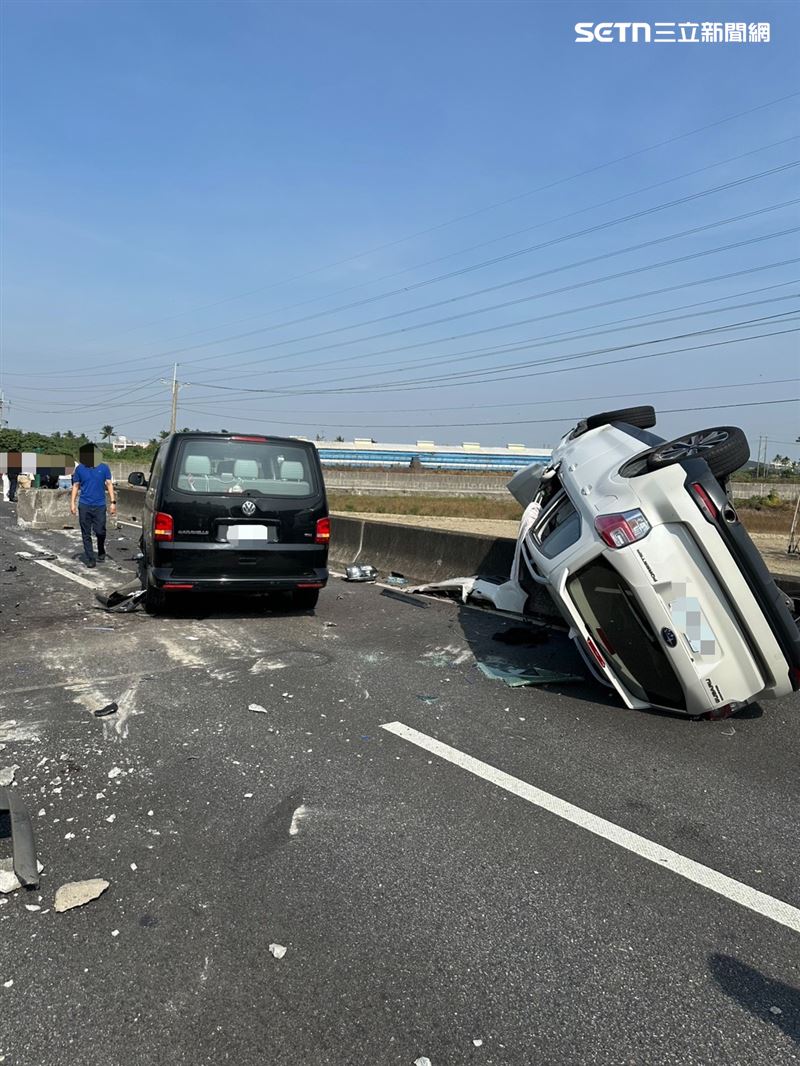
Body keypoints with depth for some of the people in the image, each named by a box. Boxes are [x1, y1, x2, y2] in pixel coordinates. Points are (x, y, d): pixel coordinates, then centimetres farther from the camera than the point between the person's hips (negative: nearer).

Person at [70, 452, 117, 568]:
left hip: (100, 505, -1)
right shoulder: (79, 468, 4)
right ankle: (89, 558, 10)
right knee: (86, 534, 3)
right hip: (84, 506, 1)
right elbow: (75, 486, 9)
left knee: (100, 532, -3)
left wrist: (113, 502, -4)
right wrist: (72, 503, 3)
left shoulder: (103, 468, 2)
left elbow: (109, 484, 3)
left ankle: (101, 553, 24)